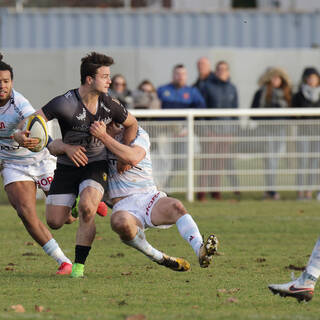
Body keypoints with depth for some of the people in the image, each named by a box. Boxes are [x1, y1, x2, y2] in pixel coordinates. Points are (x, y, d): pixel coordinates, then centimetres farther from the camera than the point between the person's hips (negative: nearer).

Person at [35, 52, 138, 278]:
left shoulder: (110, 105, -7)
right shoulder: (66, 103, -19)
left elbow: (131, 124, 14)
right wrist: (66, 148, -22)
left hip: (96, 165, 0)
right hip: (67, 166, 0)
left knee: (86, 208, -28)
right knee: (54, 222, -5)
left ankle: (79, 266, -18)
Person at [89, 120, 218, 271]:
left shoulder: (138, 134, 6)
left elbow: (133, 158, -15)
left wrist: (103, 137, -17)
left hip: (150, 198, -1)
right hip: (124, 208, 1)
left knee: (176, 206, -35)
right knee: (119, 223, -38)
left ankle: (200, 251, -52)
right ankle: (160, 258, -23)